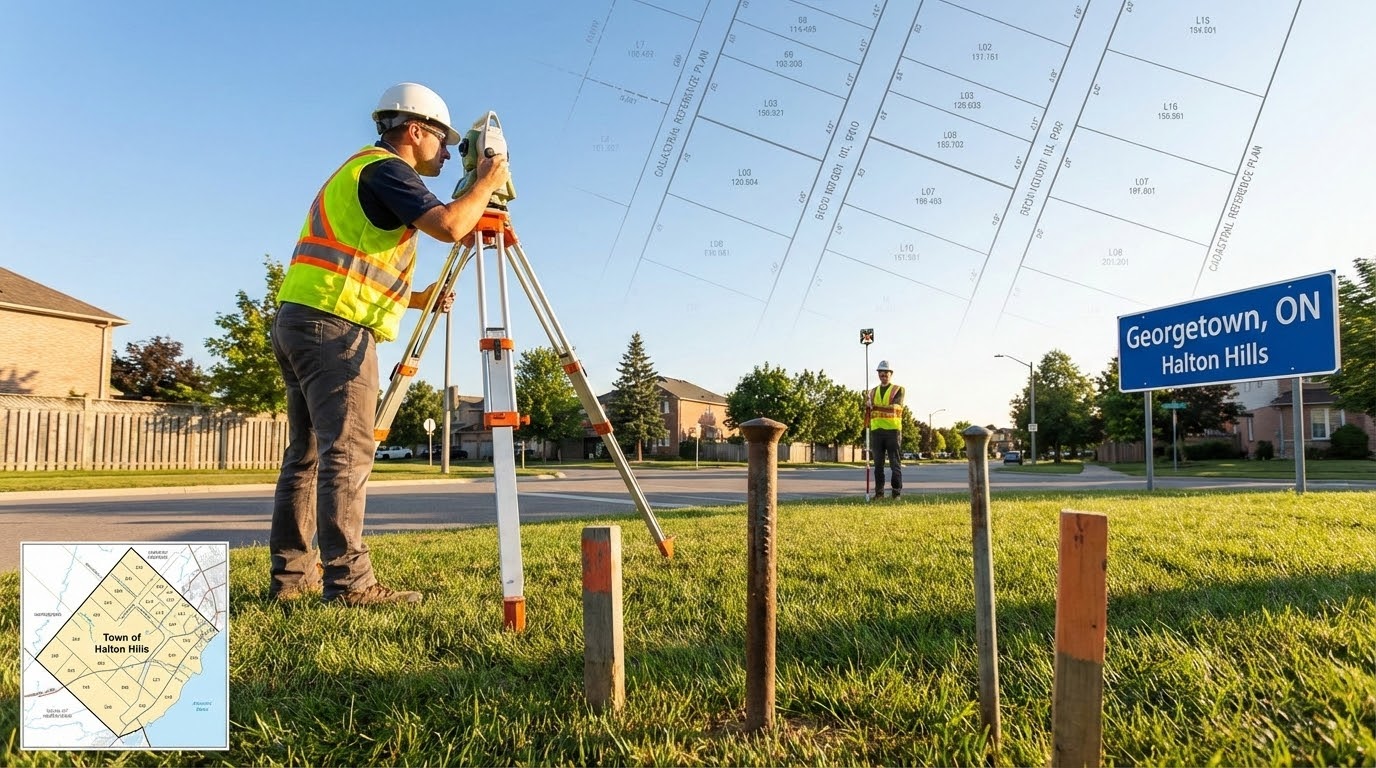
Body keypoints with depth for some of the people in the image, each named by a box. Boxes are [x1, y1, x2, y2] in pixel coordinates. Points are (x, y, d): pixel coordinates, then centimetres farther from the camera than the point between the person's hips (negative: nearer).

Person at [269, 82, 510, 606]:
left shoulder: (359, 171, 27)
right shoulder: (386, 169, -3)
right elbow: (448, 225, -19)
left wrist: (418, 299, 22)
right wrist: (487, 184, -2)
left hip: (297, 319, 10)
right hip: (336, 326, -10)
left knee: (308, 453, 10)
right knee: (347, 453, -11)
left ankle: (292, 574, 15)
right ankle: (347, 580, -11)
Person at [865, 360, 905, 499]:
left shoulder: (898, 390, 3)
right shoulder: (872, 392, 17)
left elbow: (895, 407, -13)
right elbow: (868, 412, 16)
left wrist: (875, 406, -20)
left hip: (893, 430, -4)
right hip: (876, 431, 4)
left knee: (895, 464, -2)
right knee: (878, 464, 4)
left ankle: (896, 492, 2)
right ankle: (879, 492, 8)